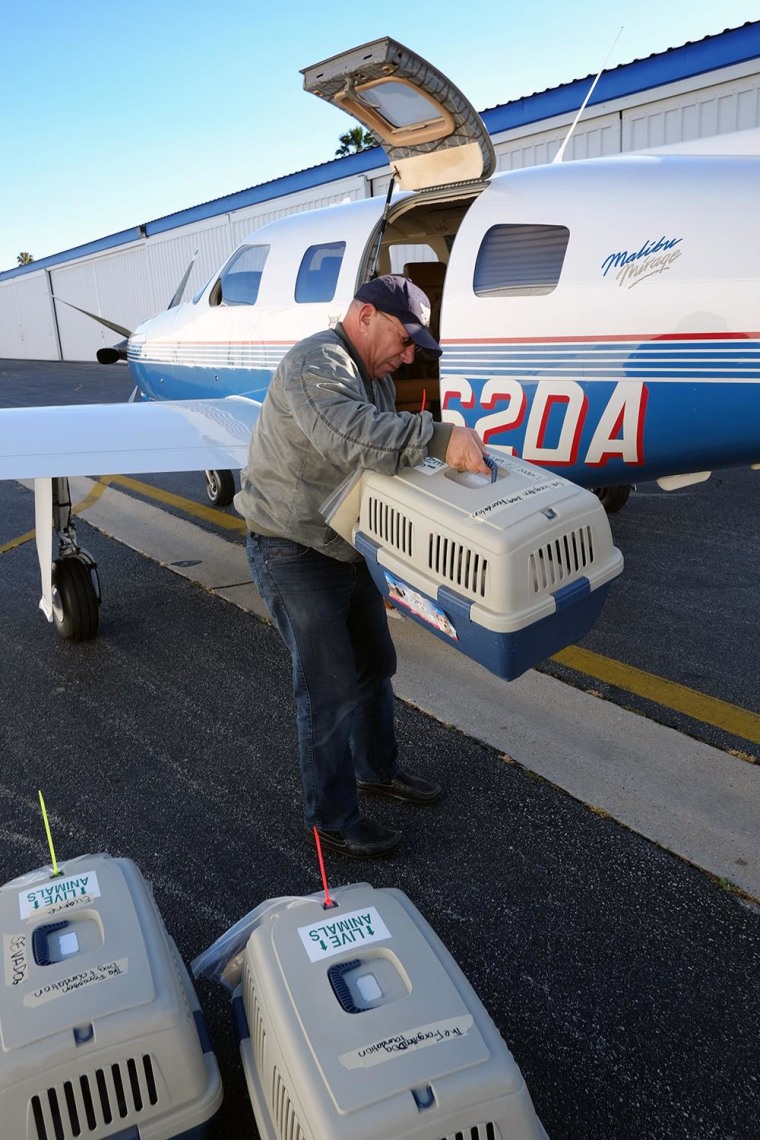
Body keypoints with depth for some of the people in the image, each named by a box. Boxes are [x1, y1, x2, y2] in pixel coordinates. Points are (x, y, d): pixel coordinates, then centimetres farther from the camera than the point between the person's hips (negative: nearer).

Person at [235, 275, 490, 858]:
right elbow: (349, 436, -41)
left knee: (374, 663, 21)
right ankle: (332, 818, 14)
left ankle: (377, 768, 43)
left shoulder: (375, 376, 13)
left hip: (348, 547, 10)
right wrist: (441, 437, -47)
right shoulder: (315, 364, -22)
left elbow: (386, 450, 9)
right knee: (331, 689, -4)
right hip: (295, 555, -10)